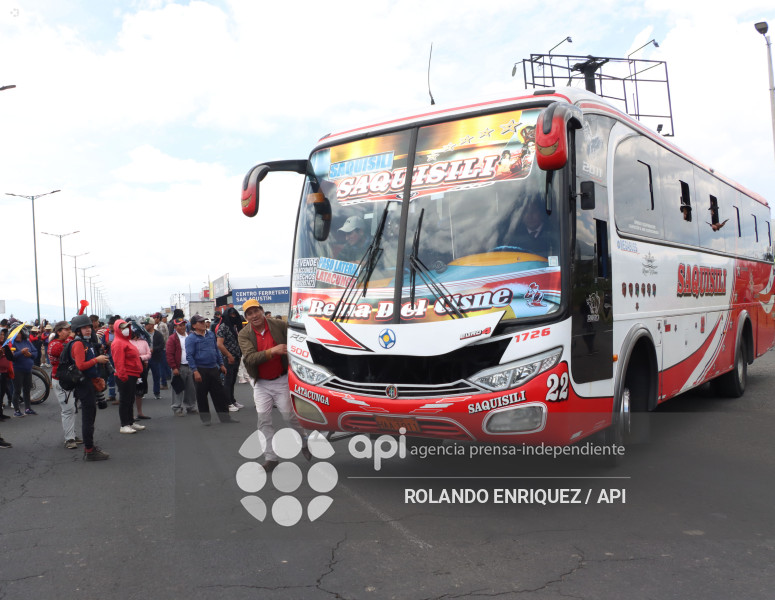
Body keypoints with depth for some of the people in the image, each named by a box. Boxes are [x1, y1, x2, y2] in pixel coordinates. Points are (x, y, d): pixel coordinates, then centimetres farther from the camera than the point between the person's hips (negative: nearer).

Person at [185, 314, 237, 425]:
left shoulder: (211, 334, 11)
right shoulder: (191, 338, -7)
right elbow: (189, 356, -13)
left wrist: (221, 364, 15)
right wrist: (195, 371, -20)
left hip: (213, 369, 5)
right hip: (200, 370, -5)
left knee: (219, 394, 7)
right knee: (202, 396, 5)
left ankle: (225, 417, 13)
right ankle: (205, 418, 17)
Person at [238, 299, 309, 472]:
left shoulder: (280, 325, -9)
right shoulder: (244, 335, -8)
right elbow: (250, 358, -21)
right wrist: (272, 351, -35)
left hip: (281, 380, -2)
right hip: (261, 384, 2)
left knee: (289, 415, -2)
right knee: (263, 420, 2)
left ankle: (304, 443, 26)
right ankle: (271, 458, 13)